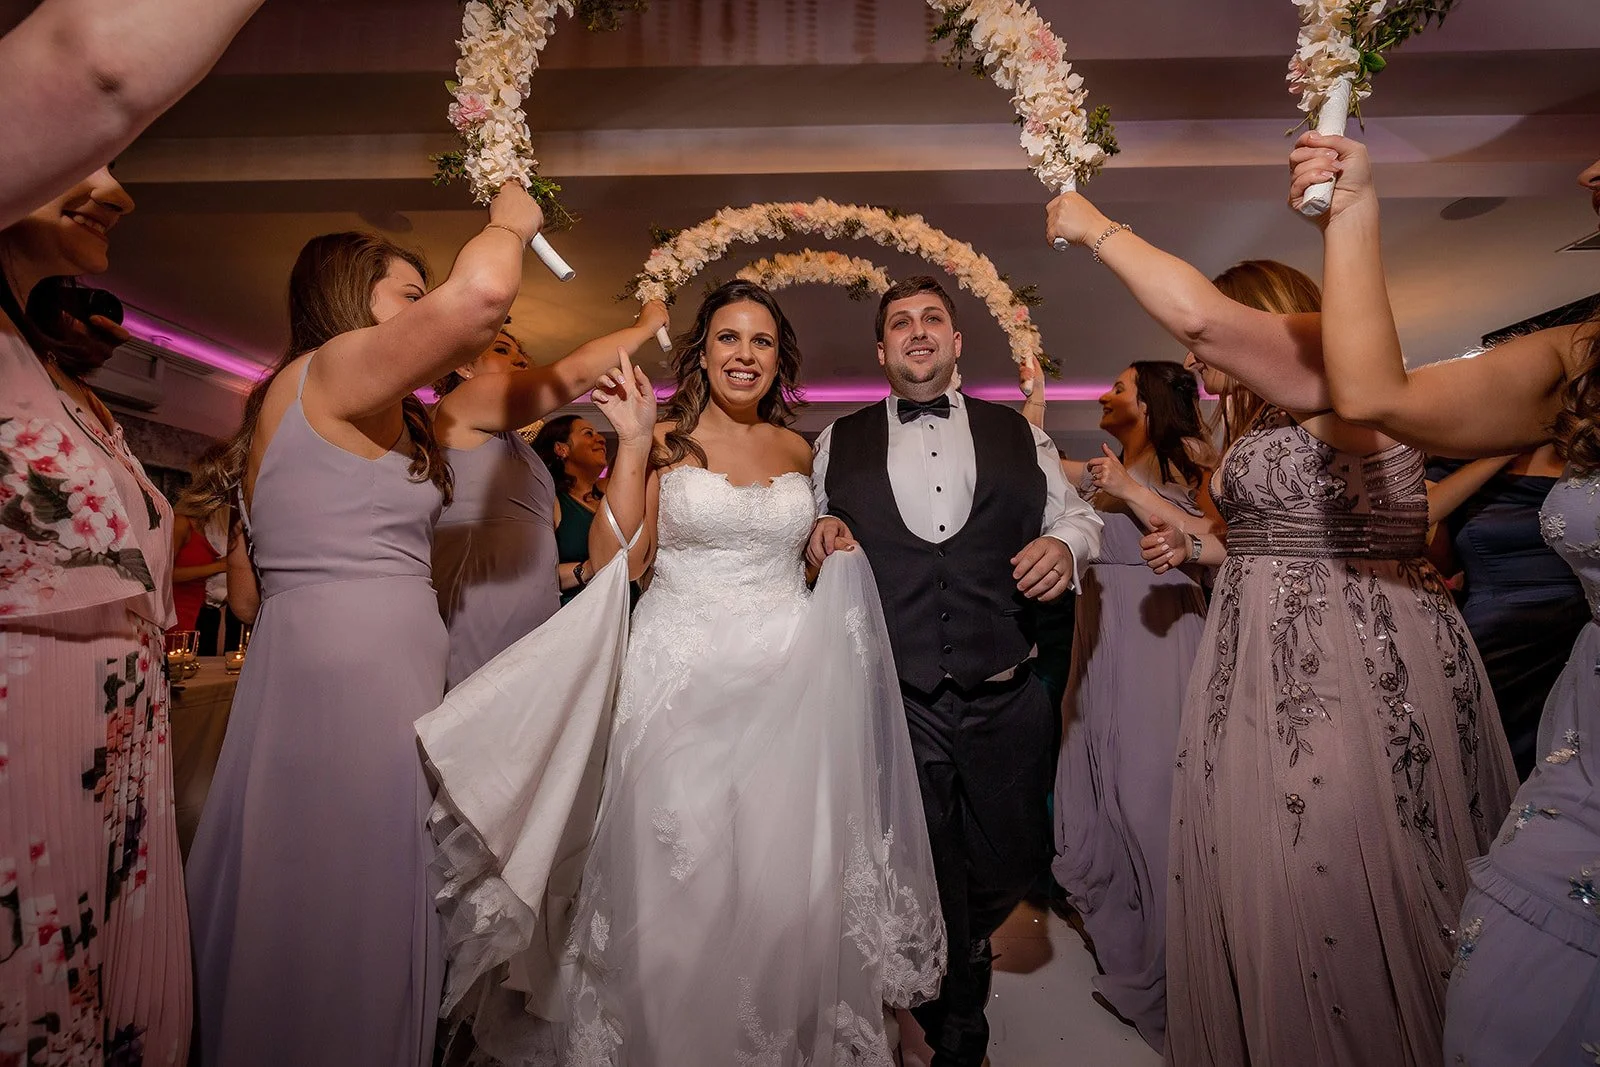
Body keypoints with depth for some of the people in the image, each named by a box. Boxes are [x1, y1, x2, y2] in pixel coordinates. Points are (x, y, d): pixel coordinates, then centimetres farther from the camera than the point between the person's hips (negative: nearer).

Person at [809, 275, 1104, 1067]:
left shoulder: (1018, 435, 10)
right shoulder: (838, 444, 9)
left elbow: (1077, 514, 11)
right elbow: (809, 533, 14)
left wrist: (1066, 543, -11)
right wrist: (820, 532, -9)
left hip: (1005, 700, 2)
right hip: (894, 701, -1)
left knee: (1013, 861, 15)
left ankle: (962, 952, 54)